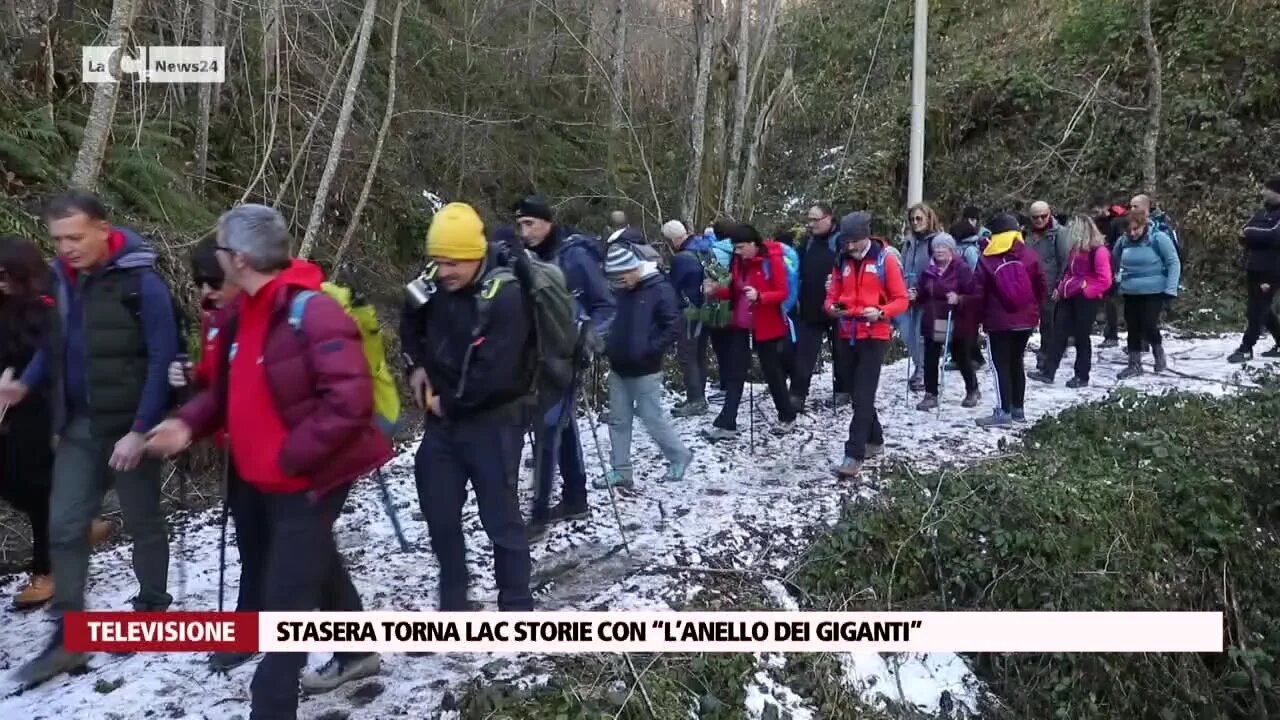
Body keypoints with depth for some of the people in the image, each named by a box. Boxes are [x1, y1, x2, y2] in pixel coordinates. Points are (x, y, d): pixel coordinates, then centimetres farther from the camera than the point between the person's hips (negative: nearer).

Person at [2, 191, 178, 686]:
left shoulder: (141, 283, -16)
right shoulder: (60, 278, 3)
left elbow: (163, 360, -17)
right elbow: (55, 344, 15)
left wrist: (139, 431, -19)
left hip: (129, 426, -6)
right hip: (78, 425, 6)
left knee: (143, 522, 10)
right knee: (64, 526, 6)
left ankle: (152, 611, 29)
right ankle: (69, 637, 16)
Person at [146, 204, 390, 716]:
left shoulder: (312, 312, -24)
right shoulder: (243, 313, 6)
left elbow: (350, 402, -30)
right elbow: (232, 387, 18)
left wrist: (291, 455, -24)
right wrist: (189, 423, 1)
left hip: (310, 477, -10)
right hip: (267, 478, 10)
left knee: (285, 598, -3)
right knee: (316, 565, 25)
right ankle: (357, 652, 45)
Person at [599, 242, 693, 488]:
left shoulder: (660, 289, -13)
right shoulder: (618, 290, 4)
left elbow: (673, 327, -14)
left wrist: (650, 350, -17)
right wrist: (608, 345, 2)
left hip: (645, 370, -6)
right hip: (618, 368, 6)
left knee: (652, 419, 1)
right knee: (618, 421, 9)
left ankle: (679, 457, 22)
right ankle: (620, 471, 18)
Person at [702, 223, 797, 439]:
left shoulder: (772, 260, -15)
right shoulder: (738, 261, 4)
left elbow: (782, 293, -16)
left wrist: (759, 296, -31)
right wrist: (717, 290, -8)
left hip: (766, 326, -6)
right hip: (741, 324, 6)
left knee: (772, 371, 8)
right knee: (734, 373, 3)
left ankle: (787, 416, 27)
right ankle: (726, 424, 5)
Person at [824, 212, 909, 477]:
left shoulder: (886, 259, -6)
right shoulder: (842, 261, 8)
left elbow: (901, 300, -6)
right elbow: (832, 295, 13)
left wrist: (880, 312, -25)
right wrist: (831, 307, -11)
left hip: (875, 337, -6)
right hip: (848, 336, 6)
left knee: (863, 396, -10)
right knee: (857, 394, 14)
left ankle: (854, 455, -11)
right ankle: (874, 440, 32)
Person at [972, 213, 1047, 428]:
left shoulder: (986, 259, -8)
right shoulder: (1029, 255, 0)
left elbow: (979, 293, -6)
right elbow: (1042, 287, 4)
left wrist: (980, 317, 5)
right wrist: (1036, 311, 16)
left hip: (998, 321, -4)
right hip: (1026, 320, 4)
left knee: (1001, 366, -2)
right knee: (1016, 363, 15)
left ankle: (1004, 412, -7)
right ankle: (1018, 408, 19)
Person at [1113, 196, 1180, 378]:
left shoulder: (1158, 238, -13)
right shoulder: (1123, 241, 1)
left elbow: (1174, 263, -10)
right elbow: (1115, 261, 22)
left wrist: (1170, 288, -15)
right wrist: (1118, 278, 13)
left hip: (1154, 292, -5)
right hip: (1130, 293, 5)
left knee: (1149, 326, -9)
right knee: (1133, 328, 8)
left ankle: (1160, 356, 16)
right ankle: (1135, 364, 19)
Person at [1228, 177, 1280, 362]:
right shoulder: (1262, 212, 17)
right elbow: (1245, 235, 11)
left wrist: (1250, 233, -11)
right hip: (1254, 269, 8)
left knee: (1256, 310, -8)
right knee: (1262, 309, 13)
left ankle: (1246, 349, -5)